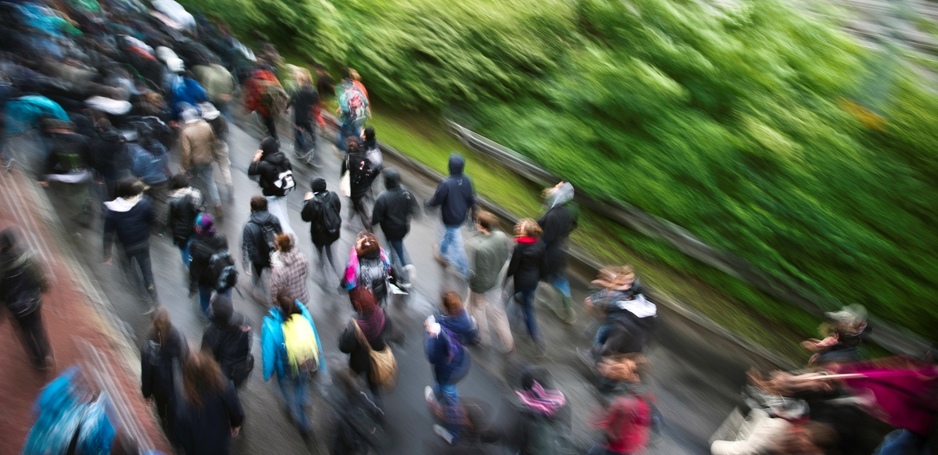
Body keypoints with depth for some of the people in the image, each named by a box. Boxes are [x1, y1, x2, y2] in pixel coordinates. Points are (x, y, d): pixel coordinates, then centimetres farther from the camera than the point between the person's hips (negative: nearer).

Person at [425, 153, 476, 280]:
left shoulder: (446, 184, -32)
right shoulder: (466, 181, -12)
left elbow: (436, 200, -20)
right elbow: (471, 200, -2)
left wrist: (427, 203, 2)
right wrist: (472, 213, 14)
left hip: (450, 219, -7)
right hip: (462, 216, 7)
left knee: (457, 244, 9)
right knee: (448, 235, 32)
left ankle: (465, 271, 21)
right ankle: (443, 255, 53)